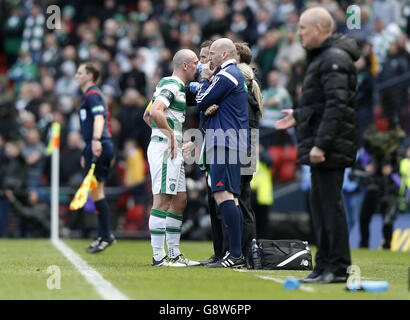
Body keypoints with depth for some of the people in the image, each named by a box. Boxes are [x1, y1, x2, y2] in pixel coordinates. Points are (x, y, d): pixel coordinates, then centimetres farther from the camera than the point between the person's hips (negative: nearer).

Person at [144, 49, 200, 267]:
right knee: (163, 201, -10)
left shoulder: (175, 86, 21)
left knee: (180, 200, 11)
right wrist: (171, 133, -17)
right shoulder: (172, 86, -11)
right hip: (164, 148, -11)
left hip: (173, 151, 11)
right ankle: (158, 256, -9)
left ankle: (174, 254, 15)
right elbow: (155, 112, -27)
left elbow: (147, 115, 29)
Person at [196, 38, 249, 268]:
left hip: (225, 143, -11)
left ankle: (235, 255, -21)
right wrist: (210, 108, -2)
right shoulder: (237, 74, 23)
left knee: (223, 195, -16)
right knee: (230, 197, 11)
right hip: (235, 143, 11)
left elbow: (202, 103, -6)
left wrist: (205, 80, 8)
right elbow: (208, 106, 22)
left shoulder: (225, 76, -11)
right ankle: (238, 254, 11)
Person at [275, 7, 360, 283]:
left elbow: (337, 105, -22)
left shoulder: (334, 59, -14)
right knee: (320, 203, 13)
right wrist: (299, 116, 22)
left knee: (331, 204, -8)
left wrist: (321, 144, -25)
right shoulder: (322, 57, 19)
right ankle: (324, 265, 18)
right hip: (321, 146, 11)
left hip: (330, 147, -11)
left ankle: (338, 268, -5)